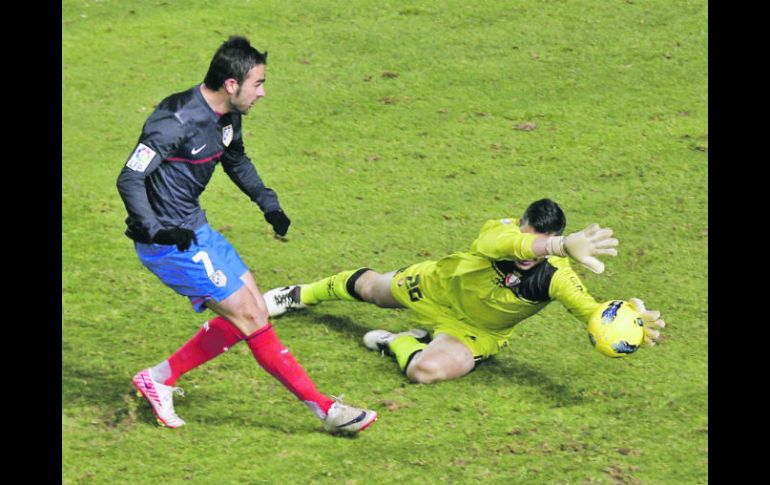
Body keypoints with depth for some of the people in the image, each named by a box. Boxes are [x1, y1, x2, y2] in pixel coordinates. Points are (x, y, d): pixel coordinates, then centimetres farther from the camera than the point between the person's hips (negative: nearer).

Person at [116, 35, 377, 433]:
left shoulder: (227, 117, 5)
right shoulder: (176, 123, -24)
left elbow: (236, 161, 25)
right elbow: (129, 179, -25)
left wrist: (268, 203, 13)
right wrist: (155, 230, -37)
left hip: (196, 231, 10)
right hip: (169, 244, -10)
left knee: (251, 314, 9)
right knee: (250, 317, -9)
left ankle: (160, 379, 18)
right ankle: (325, 409, -4)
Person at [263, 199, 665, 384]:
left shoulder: (555, 278, -36)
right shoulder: (497, 232, -39)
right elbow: (505, 242, -63)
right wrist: (564, 246, -81)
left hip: (476, 332, -1)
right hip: (441, 287, 1)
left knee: (426, 369, -30)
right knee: (370, 288, 28)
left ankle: (399, 343, 10)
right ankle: (305, 294, 62)